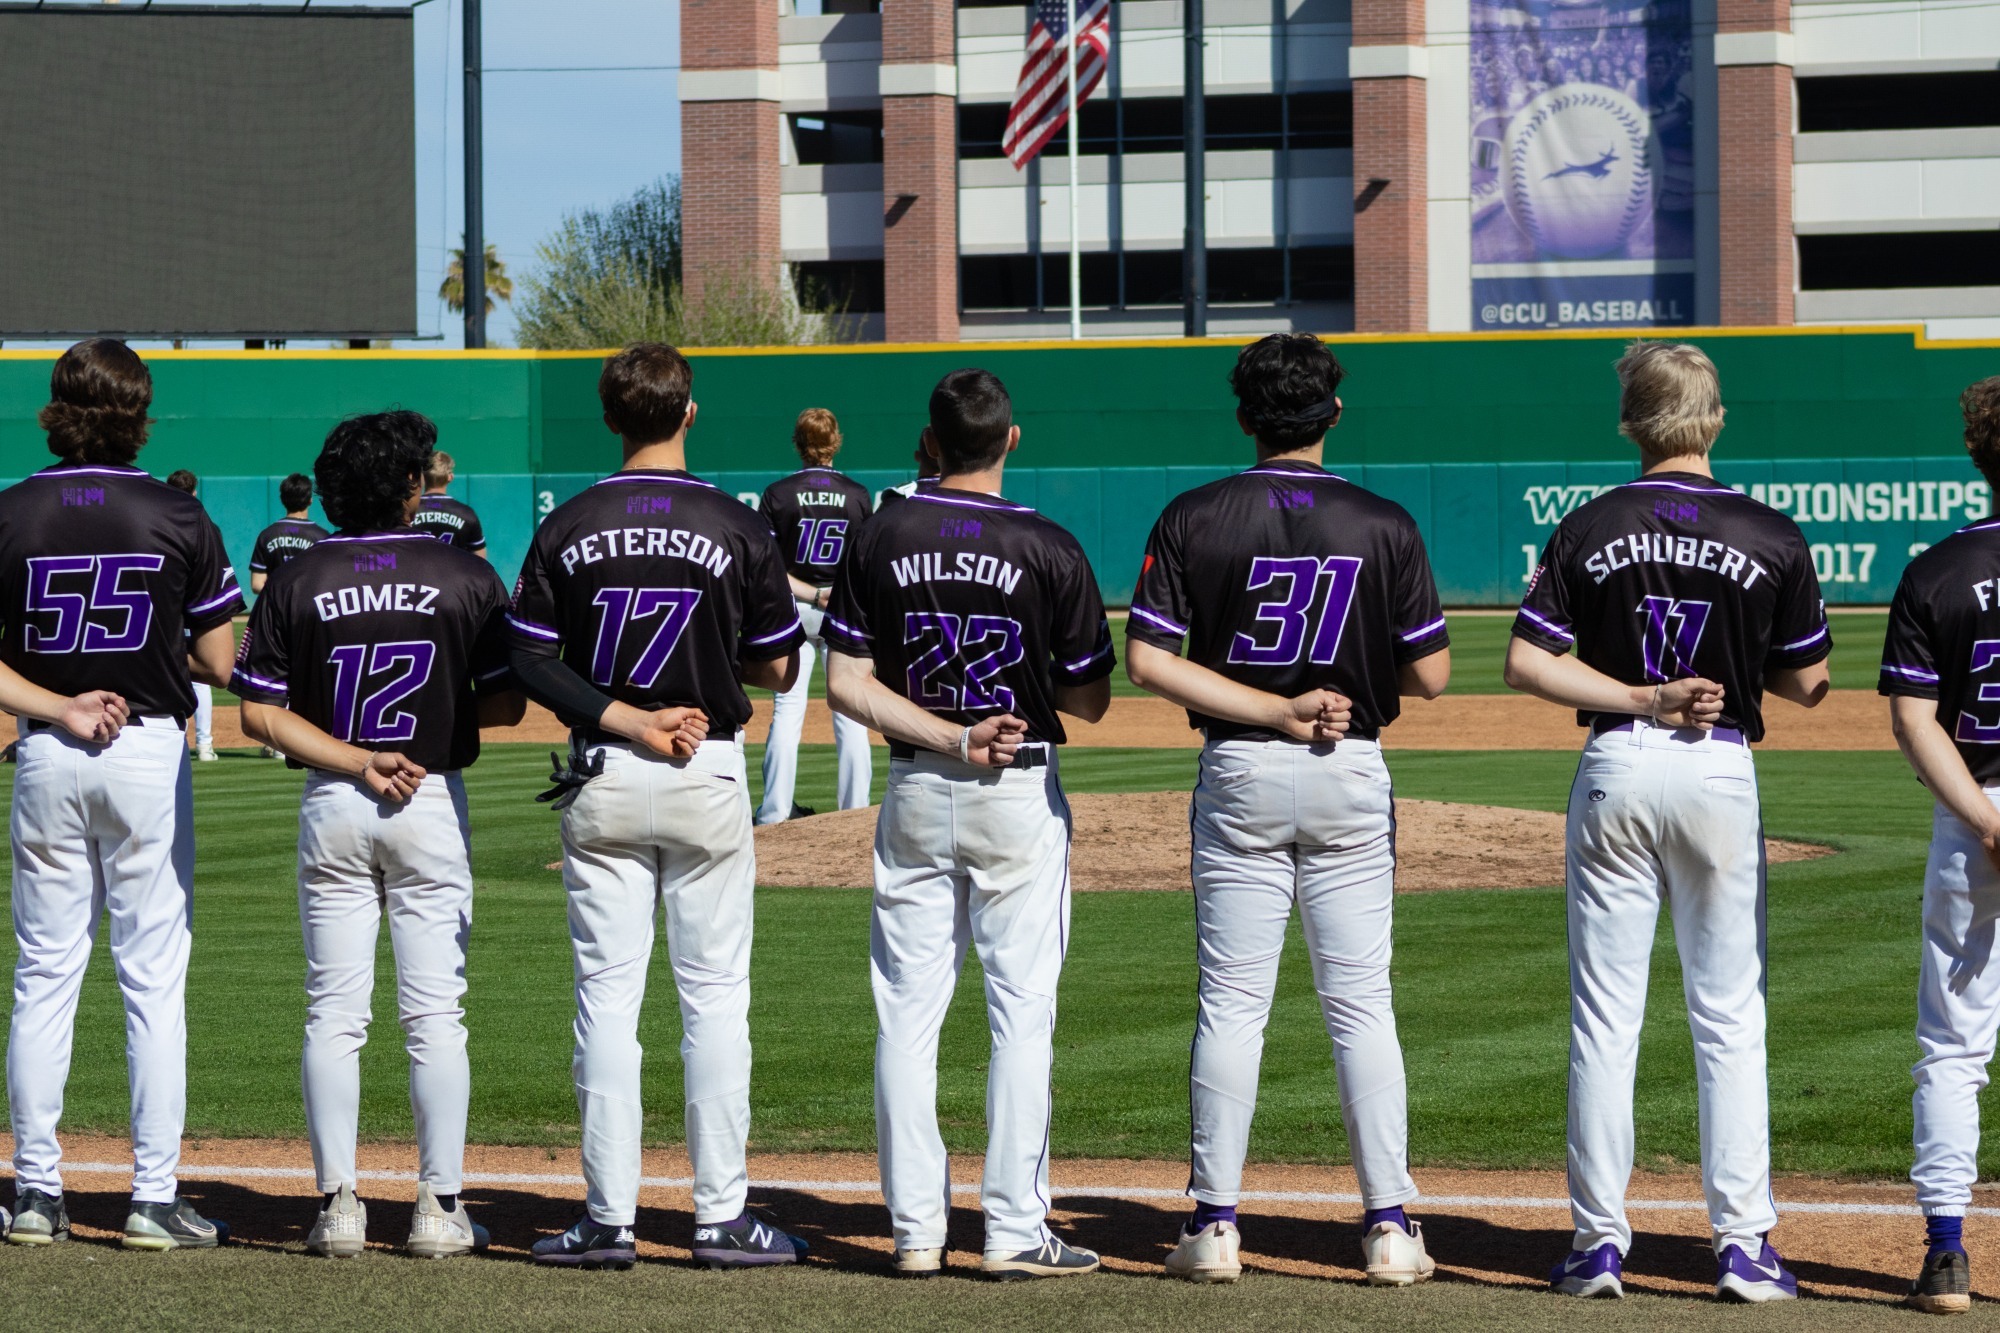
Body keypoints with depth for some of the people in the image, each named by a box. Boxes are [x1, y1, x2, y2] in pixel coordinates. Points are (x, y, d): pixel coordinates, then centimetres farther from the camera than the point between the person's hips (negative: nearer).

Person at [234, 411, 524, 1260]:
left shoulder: (297, 582, -1)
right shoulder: (466, 578, -5)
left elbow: (260, 712, -5)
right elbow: (506, 704, -4)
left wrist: (352, 759, -7)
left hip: (330, 807, 1)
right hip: (434, 805, -1)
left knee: (334, 1013, 5)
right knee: (434, 1014, 3)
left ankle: (339, 1204, 3)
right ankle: (439, 1207, 2)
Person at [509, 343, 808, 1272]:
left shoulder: (567, 530, -1)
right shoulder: (735, 528, -5)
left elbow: (531, 663, -5)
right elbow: (779, 669, -1)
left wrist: (623, 719, -8)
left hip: (601, 779, 1)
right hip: (708, 777, -1)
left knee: (606, 997, 5)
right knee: (714, 996, 4)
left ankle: (610, 1219, 4)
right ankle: (721, 1218, 3)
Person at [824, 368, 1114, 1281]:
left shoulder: (882, 540, -1)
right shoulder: (1046, 549, -9)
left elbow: (846, 686, -6)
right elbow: (1091, 701, -4)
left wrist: (949, 737, -9)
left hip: (914, 792, 3)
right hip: (1021, 796, -2)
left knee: (908, 1009, 7)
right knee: (1021, 1009, 2)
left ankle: (915, 1229, 6)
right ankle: (1014, 1231, 0)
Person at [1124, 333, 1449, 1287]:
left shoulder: (1194, 519, -4)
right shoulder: (1383, 526, -4)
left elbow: (1148, 661, -10)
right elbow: (1430, 675, -3)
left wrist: (1271, 710, -10)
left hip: (1238, 775, 0)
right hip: (1351, 777, 0)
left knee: (1231, 1002, 4)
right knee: (1360, 1003, 5)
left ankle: (1214, 1224, 5)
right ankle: (1389, 1226, 2)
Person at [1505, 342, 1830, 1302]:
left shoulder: (1588, 531, -1)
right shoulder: (1771, 539, -4)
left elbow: (1526, 663, -7)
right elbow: (1809, 684, 1)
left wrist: (1643, 699, -7)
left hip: (1616, 770, 1)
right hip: (1722, 772, -1)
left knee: (1605, 1017, 6)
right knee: (1728, 1017, 5)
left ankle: (1599, 1240, 6)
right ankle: (1743, 1243, 2)